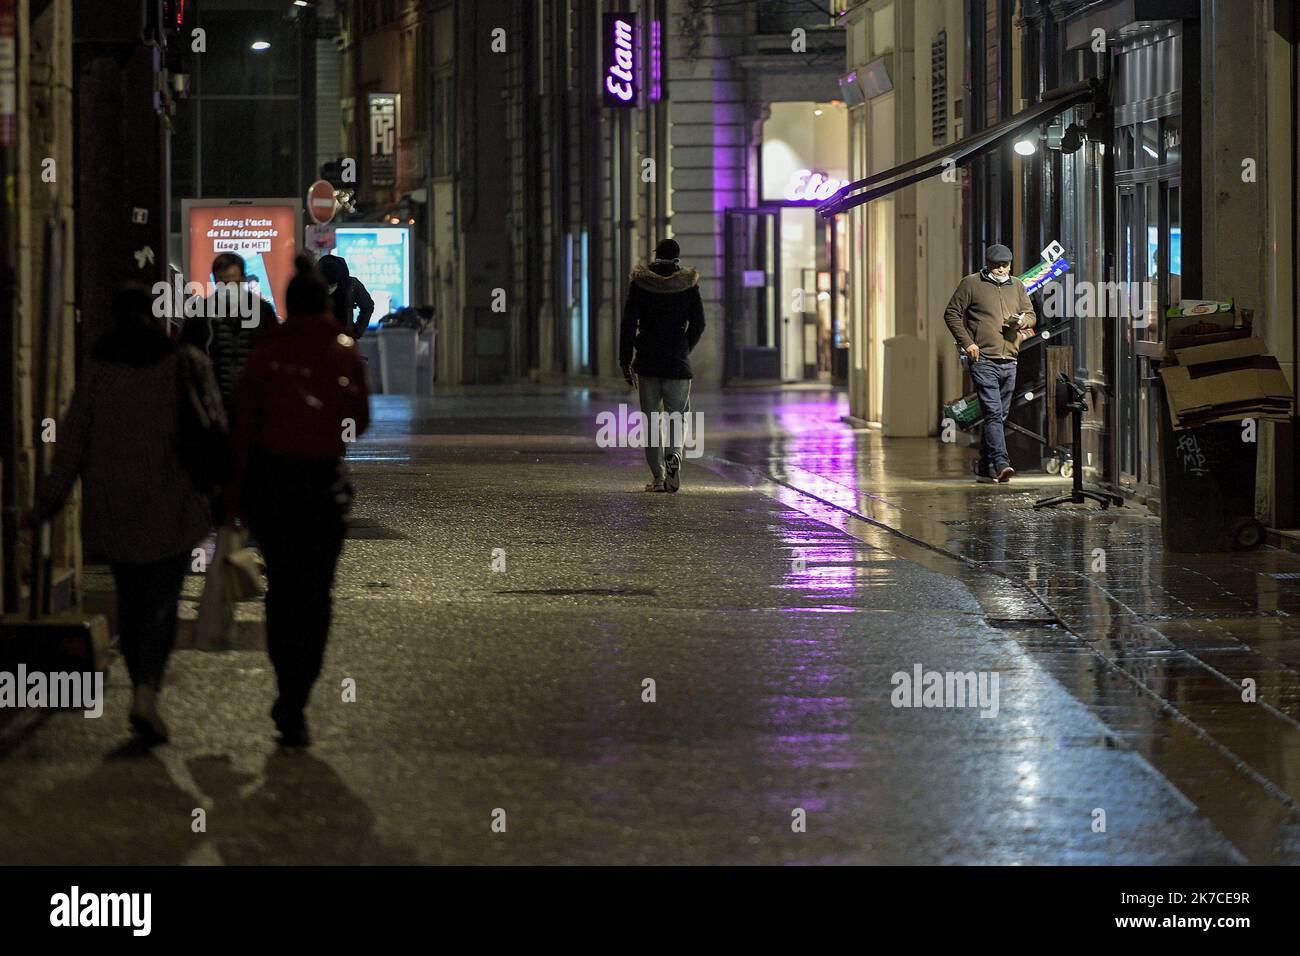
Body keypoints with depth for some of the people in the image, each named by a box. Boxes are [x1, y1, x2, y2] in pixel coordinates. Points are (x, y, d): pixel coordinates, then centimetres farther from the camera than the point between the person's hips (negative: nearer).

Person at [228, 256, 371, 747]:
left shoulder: (266, 351, -2)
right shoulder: (345, 353, -1)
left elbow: (243, 423, -4)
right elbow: (360, 422, 5)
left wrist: (236, 490, 1)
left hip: (269, 480, 1)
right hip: (323, 481, -1)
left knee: (281, 586, 16)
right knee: (314, 595, 3)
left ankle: (288, 693, 18)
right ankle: (294, 705, -7)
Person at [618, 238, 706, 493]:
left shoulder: (640, 282, -1)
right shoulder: (688, 283, 0)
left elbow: (629, 323, -2)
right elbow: (698, 323, 0)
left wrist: (625, 361, 2)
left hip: (647, 360, 0)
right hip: (677, 362, 0)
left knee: (650, 417, 7)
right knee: (678, 414, 9)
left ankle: (657, 476, 3)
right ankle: (674, 454, -20)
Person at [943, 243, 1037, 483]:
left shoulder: (1017, 286, 15)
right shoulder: (971, 284, 0)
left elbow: (1032, 315, 21)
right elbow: (952, 313, 2)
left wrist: (1023, 321, -4)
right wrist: (966, 342, -9)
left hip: (1009, 362, 6)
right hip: (983, 361, -6)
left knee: (1000, 416, 10)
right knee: (993, 413, -17)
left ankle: (984, 468, 18)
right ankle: (1001, 464, -27)